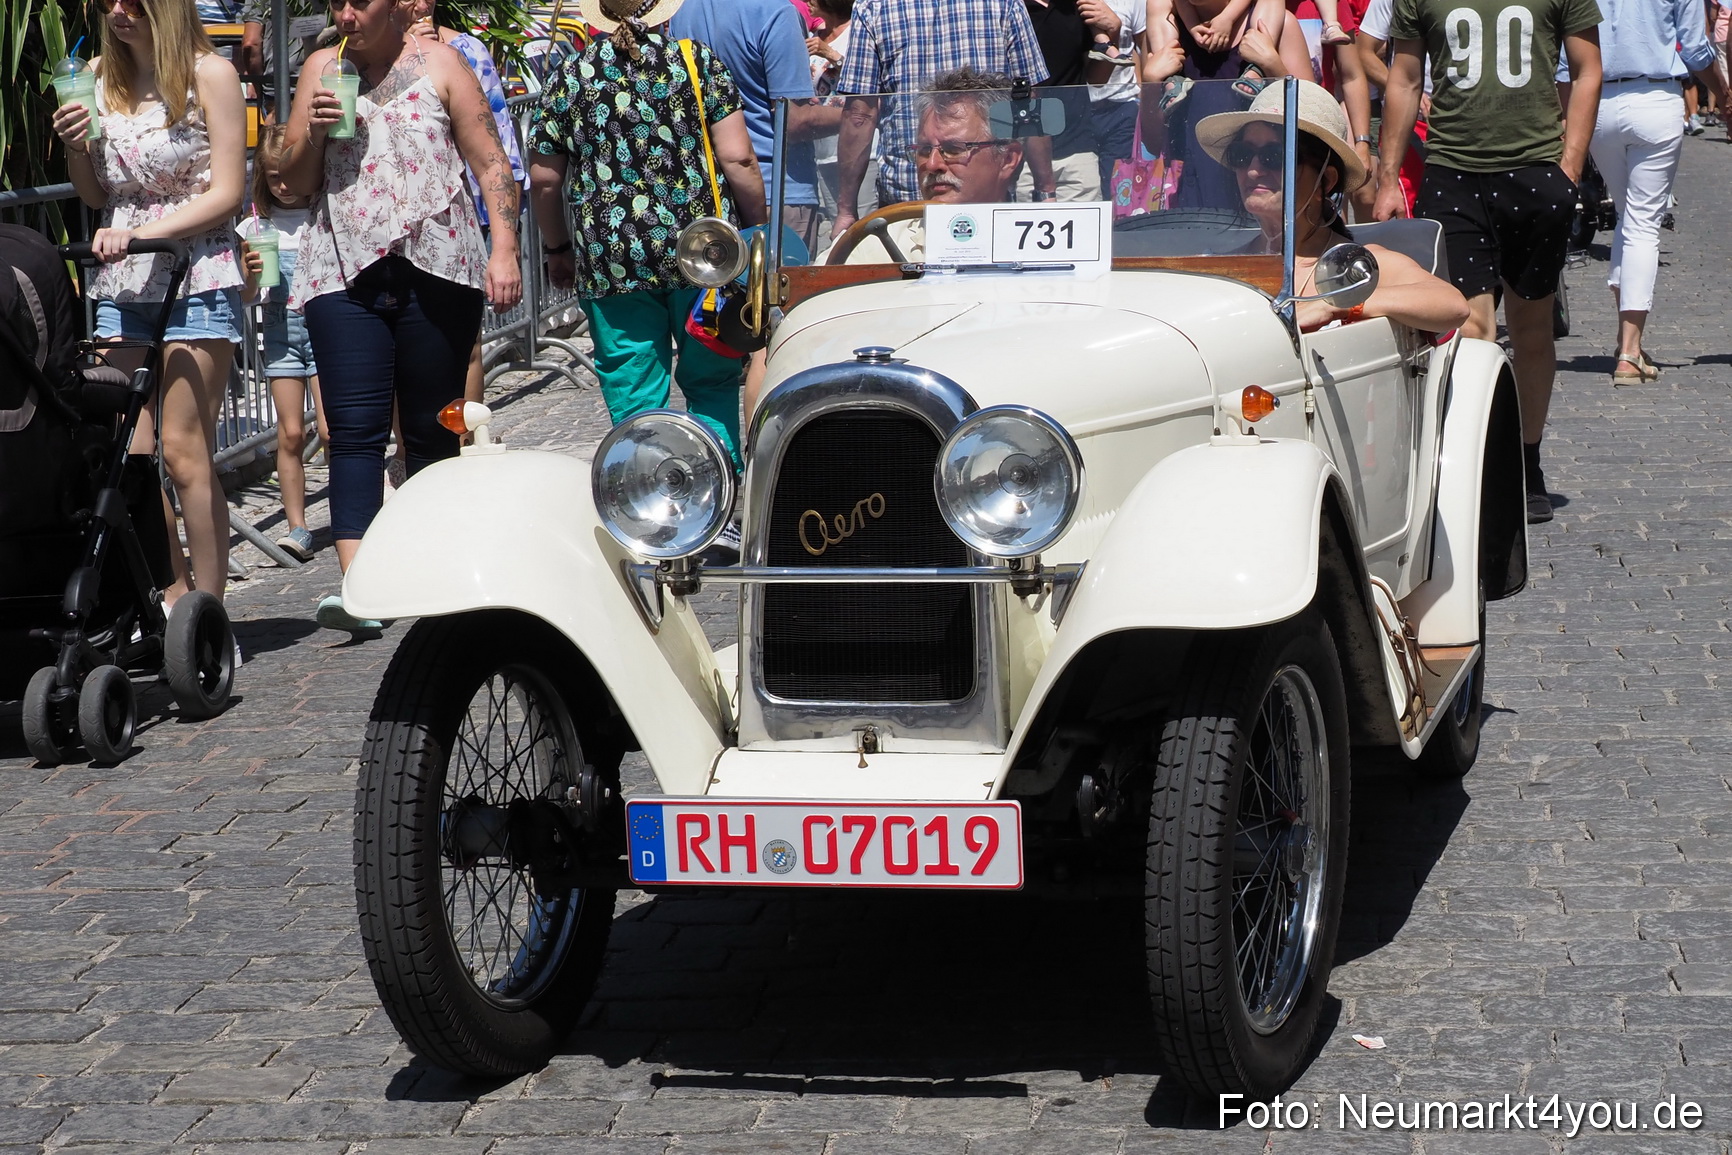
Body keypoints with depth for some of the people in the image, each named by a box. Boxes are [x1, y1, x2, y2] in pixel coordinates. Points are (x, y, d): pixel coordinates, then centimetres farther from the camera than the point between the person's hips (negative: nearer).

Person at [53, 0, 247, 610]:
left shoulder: (209, 74, -3)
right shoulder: (101, 78, 11)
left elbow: (226, 193, -7)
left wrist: (141, 233, -17)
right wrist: (76, 146, -1)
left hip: (195, 277, -5)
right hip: (120, 282, 5)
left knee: (183, 453, -7)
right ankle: (174, 592, 13)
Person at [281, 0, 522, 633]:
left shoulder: (437, 63, 6)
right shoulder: (322, 69, 13)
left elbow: (490, 161, 3)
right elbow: (294, 181, 16)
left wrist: (504, 248, -8)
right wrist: (314, 131, -4)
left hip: (436, 271, -1)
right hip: (343, 272, 1)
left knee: (433, 428, 5)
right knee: (354, 428, -11)